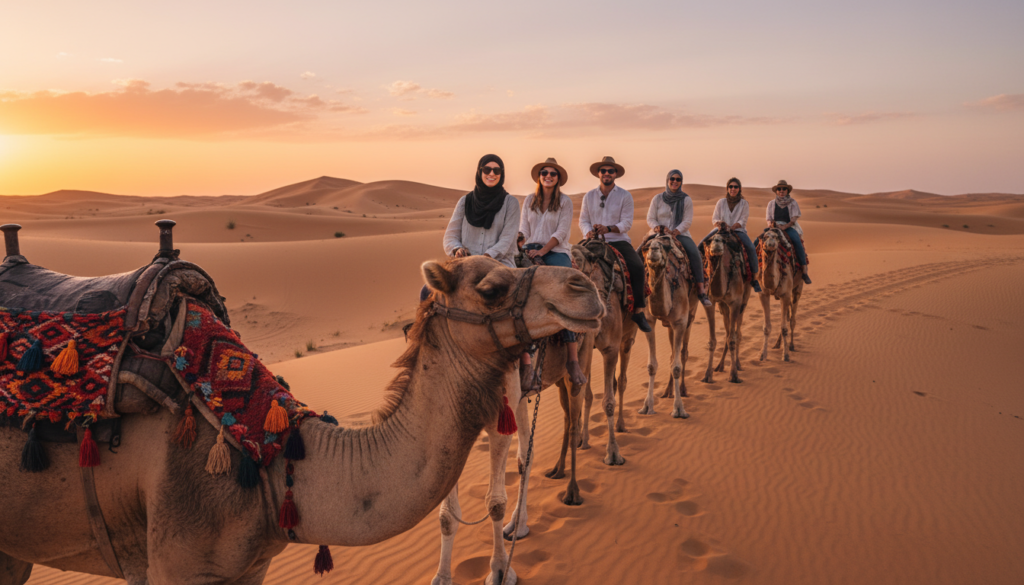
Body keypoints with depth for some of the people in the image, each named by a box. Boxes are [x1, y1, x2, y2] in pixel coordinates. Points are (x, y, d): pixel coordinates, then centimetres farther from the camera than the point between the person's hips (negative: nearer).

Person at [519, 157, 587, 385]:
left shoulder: (565, 202, 6)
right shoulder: (530, 200, 17)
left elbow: (561, 232, -3)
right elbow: (523, 228, 15)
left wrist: (543, 250, -15)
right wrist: (520, 244, -6)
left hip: (556, 252, -3)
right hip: (531, 250, 4)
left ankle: (573, 359, -24)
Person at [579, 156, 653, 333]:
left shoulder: (625, 196, 4)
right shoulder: (589, 196, 11)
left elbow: (627, 223, -4)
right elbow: (583, 220, 11)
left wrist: (608, 229, -20)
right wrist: (589, 231, -11)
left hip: (619, 241, -2)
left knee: (637, 266, -28)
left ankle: (638, 310, -18)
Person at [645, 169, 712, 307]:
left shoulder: (686, 200, 6)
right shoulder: (657, 199, 8)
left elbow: (687, 221, -2)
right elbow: (650, 219, 7)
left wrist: (675, 232, -17)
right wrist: (657, 228, -15)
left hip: (680, 234, 0)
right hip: (658, 234, 1)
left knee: (695, 253, -28)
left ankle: (701, 289, -23)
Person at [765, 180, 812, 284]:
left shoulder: (792, 202, 11)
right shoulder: (771, 203, 17)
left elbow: (794, 217, 0)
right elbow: (769, 218, 14)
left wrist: (785, 226, -18)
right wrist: (771, 224, -11)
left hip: (789, 227, -2)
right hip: (774, 227, 2)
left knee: (797, 240, -33)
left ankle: (804, 271, -32)